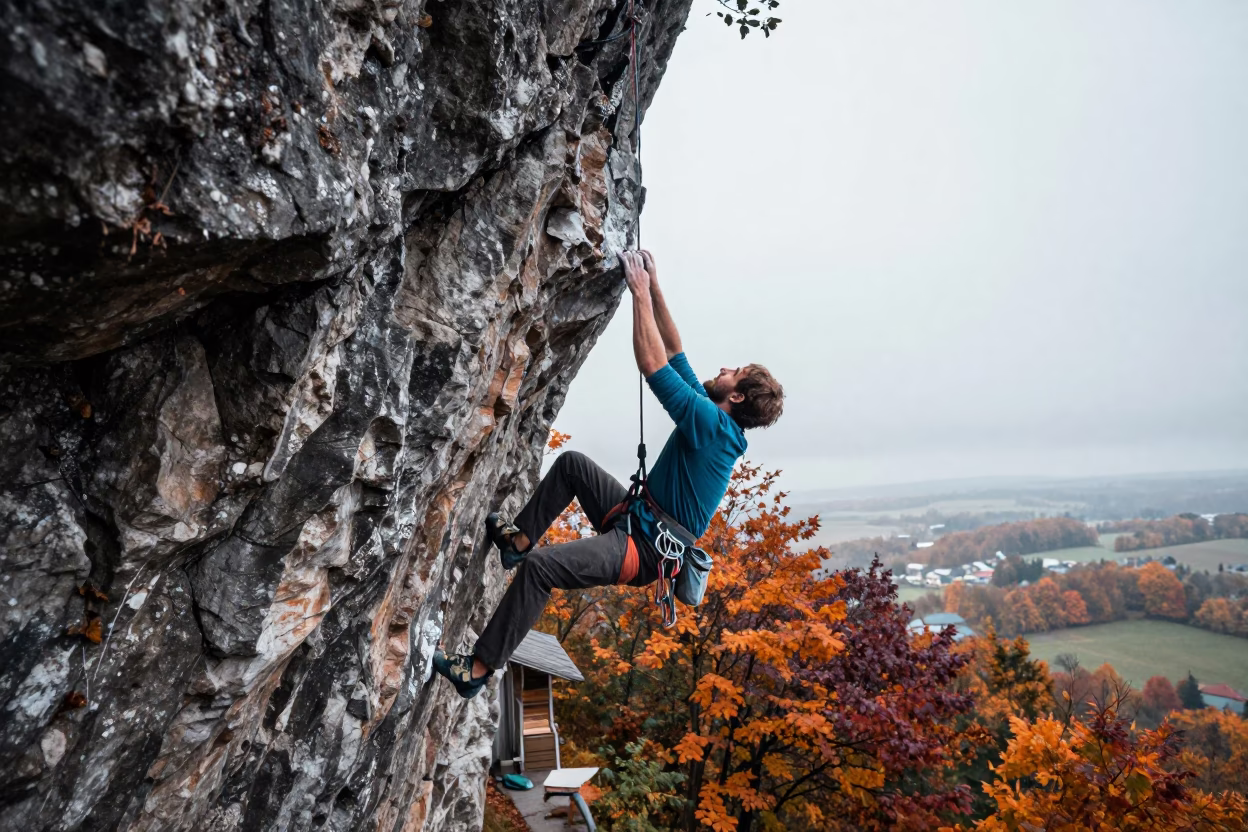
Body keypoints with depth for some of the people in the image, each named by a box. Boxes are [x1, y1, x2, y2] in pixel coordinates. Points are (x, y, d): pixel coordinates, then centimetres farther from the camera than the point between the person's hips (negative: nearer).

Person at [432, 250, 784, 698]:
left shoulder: (713, 424, -20)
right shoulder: (710, 418, 7)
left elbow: (653, 364, -25)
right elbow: (673, 352, 13)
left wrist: (641, 293, -17)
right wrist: (654, 287, 10)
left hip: (643, 550, -10)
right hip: (636, 519, 10)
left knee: (540, 566, -24)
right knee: (571, 462, 15)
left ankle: (478, 670, -13)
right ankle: (519, 538, 19)